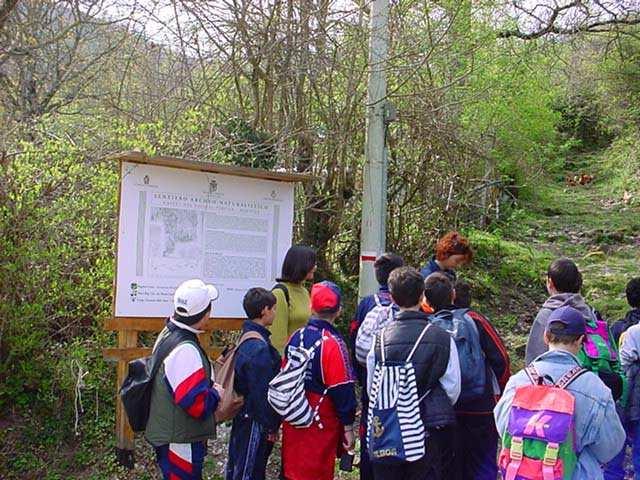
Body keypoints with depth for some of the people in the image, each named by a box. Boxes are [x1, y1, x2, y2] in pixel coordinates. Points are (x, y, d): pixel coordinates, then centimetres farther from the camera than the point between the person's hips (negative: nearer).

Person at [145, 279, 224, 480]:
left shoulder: (168, 334, 3)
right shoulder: (186, 350, -28)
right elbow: (197, 404, -29)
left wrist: (208, 386, 9)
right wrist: (216, 393, -11)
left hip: (166, 432, 10)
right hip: (181, 442, -10)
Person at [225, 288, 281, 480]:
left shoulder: (247, 340, 6)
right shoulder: (259, 348, -25)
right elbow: (262, 393, -23)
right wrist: (271, 427, -14)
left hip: (243, 415, 10)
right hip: (255, 421, -10)